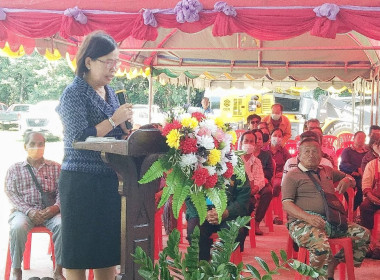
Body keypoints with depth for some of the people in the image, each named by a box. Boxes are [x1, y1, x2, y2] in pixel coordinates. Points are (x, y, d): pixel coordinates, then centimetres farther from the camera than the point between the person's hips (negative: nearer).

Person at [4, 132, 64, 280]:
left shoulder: (56, 168, 11)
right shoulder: (14, 169, 10)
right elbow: (11, 193, 1)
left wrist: (56, 207, -16)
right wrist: (29, 211, -15)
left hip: (49, 211, 1)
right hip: (23, 211, 0)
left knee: (63, 225, -32)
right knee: (17, 227, -34)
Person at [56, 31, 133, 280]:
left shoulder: (109, 91, 12)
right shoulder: (74, 93, -10)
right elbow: (78, 139, -18)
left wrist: (125, 127, 0)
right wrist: (114, 120, -16)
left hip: (109, 180, 7)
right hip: (81, 182, -7)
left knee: (108, 246, 11)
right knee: (79, 249, 1)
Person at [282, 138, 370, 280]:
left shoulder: (327, 171, 21)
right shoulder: (293, 176, 3)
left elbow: (351, 179, 35)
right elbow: (286, 204, -7)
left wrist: (347, 180, 7)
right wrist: (308, 217, -23)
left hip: (331, 220, 7)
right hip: (302, 222, -7)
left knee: (363, 234, -5)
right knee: (321, 245, -35)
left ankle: (334, 263, 5)